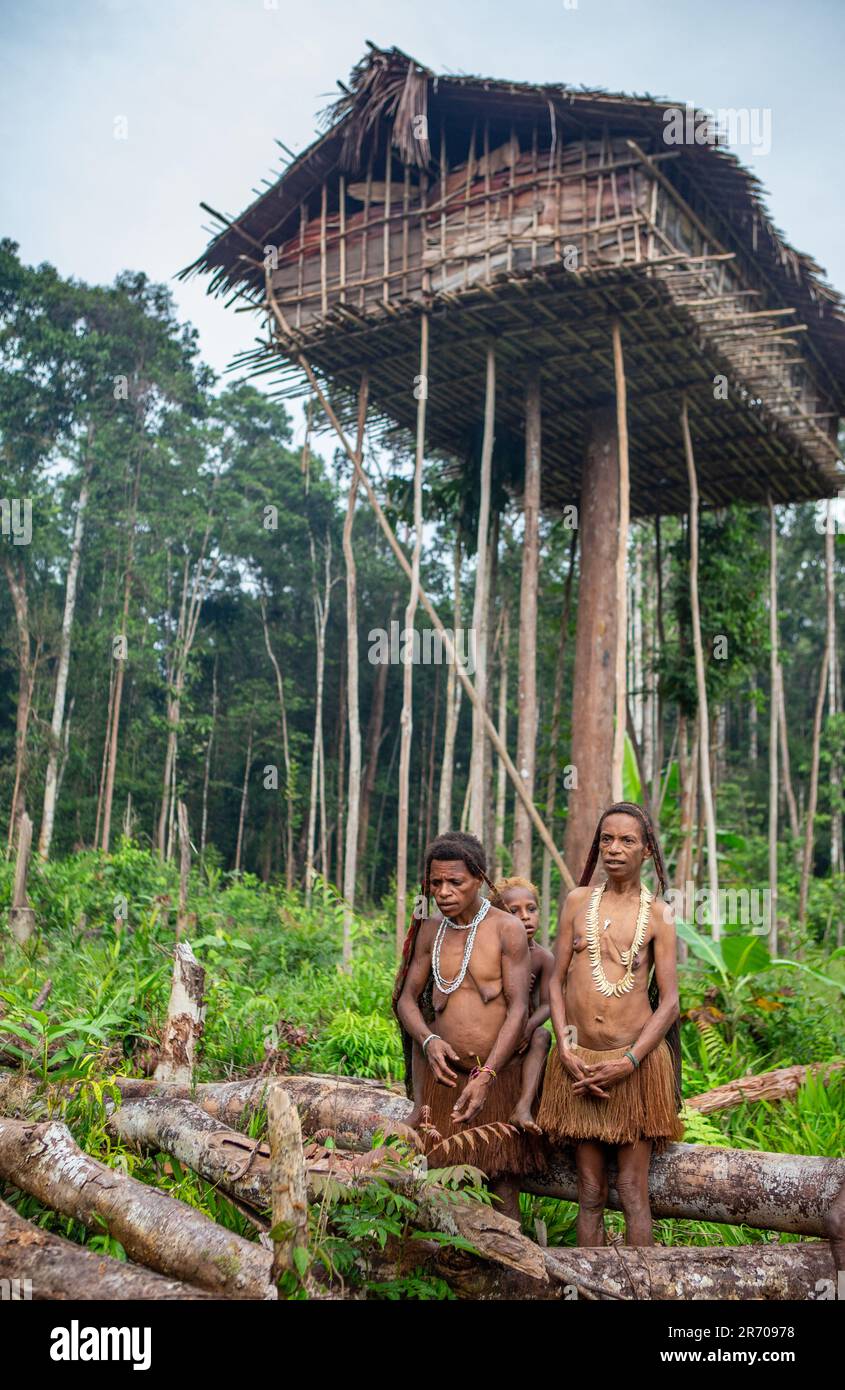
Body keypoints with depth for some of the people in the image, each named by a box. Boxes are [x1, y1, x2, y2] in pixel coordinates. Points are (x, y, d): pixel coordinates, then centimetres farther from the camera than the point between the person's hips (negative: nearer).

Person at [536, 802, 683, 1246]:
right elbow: (556, 982, 7)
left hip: (636, 1062, -2)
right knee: (590, 1192, 10)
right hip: (578, 1062, 2)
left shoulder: (659, 915, 1)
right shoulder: (577, 901, 6)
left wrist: (628, 1062, -12)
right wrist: (566, 1050, -5)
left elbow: (669, 1002, -2)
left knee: (632, 1190, 2)